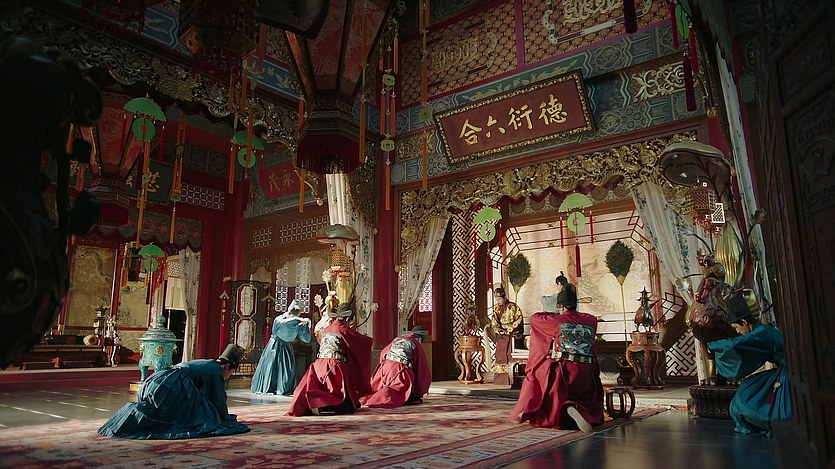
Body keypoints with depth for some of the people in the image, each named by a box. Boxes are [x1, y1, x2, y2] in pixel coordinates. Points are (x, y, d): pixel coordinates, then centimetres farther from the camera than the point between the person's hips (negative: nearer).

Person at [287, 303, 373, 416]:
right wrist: (368, 338, 26)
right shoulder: (344, 330, -4)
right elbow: (366, 341, 1)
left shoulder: (325, 330, 14)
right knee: (347, 406, -3)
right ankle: (320, 407, -23)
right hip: (335, 368, -6)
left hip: (319, 367, 6)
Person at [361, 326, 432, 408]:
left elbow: (383, 353, 30)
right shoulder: (417, 345, 9)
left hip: (386, 368, 5)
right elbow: (422, 365, 11)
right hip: (400, 372, -5)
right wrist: (424, 388, 20)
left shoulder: (397, 339, 23)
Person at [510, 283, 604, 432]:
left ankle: (523, 412, 18)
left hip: (562, 369, -2)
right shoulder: (591, 320, 10)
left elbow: (534, 318, 17)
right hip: (585, 373, 2)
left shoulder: (556, 320, 1)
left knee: (534, 372, 25)